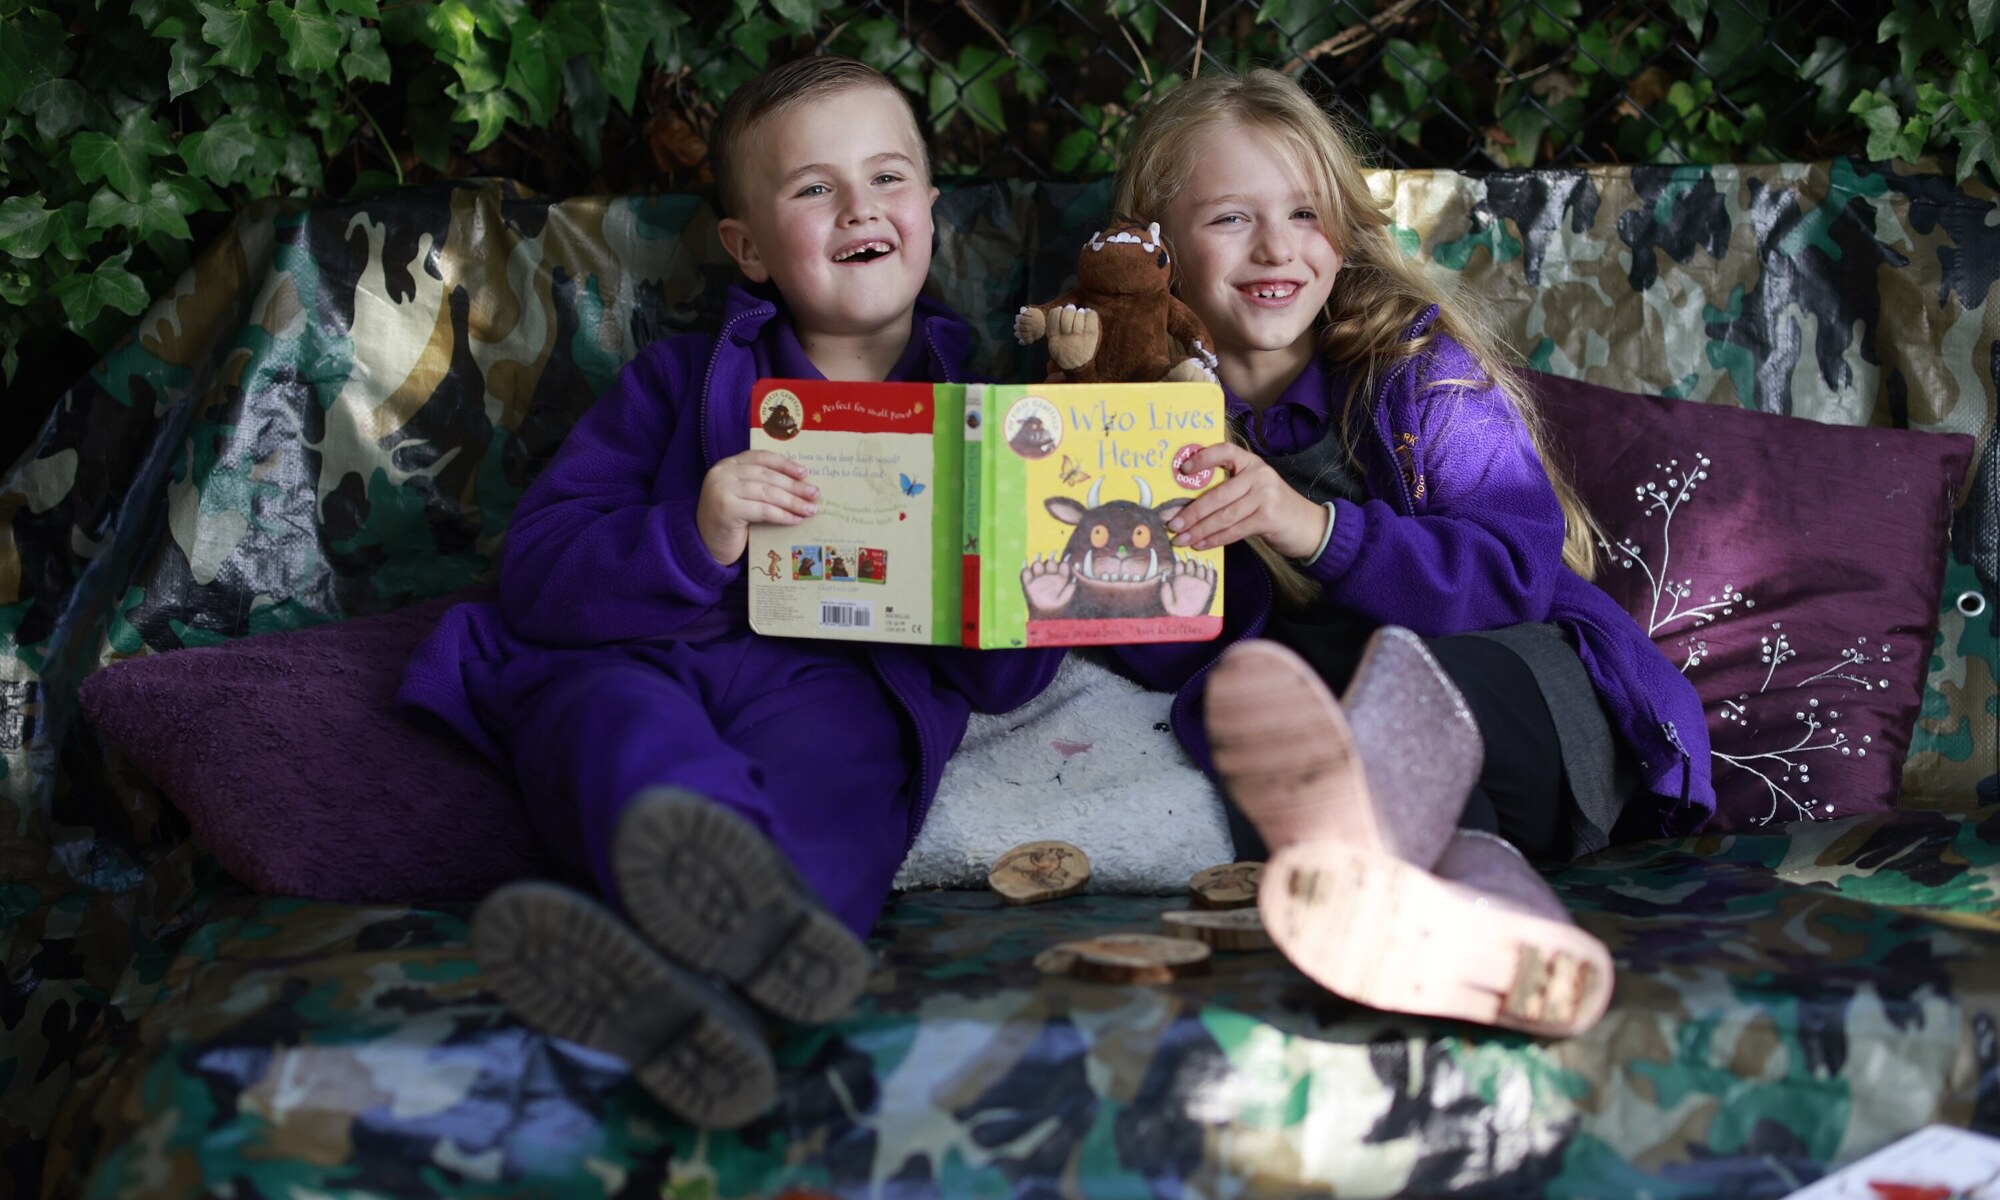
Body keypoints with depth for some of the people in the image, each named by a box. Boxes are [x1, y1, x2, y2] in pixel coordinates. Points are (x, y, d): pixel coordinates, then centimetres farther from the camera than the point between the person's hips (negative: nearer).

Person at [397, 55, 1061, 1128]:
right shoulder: (678, 382, 20)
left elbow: (1008, 681, 18)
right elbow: (536, 575, 7)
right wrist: (692, 540, -12)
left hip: (847, 678, 0)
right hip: (630, 659, 0)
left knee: (832, 754, -38)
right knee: (618, 722, -37)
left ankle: (684, 976, -70)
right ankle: (754, 913, -71)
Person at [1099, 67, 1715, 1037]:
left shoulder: (1413, 360, 3)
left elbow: (1515, 571, -9)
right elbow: (1164, 663, -1)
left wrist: (1315, 527, -24)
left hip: (1536, 702, -2)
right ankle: (1478, 883, -63)